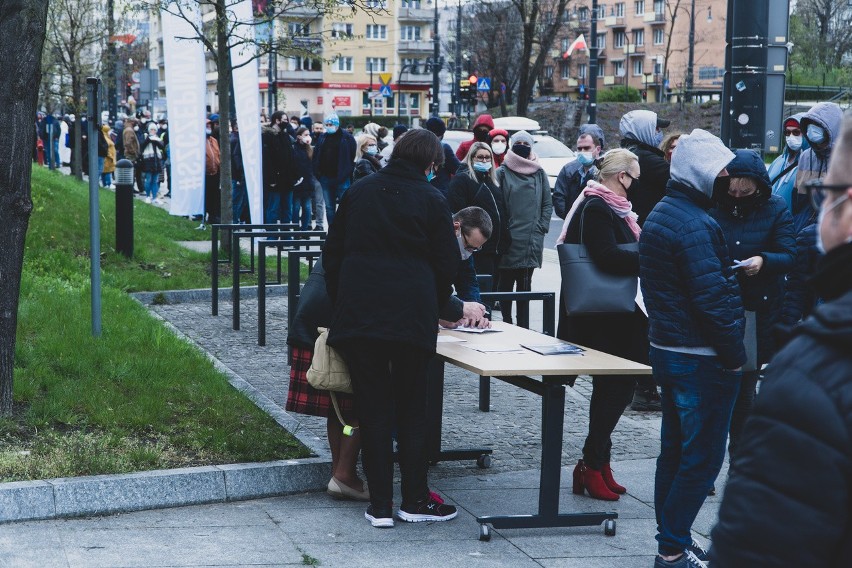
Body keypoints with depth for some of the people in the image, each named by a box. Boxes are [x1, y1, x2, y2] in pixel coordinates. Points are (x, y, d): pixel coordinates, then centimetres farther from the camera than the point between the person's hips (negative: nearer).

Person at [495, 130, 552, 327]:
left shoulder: (539, 174, 10)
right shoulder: (502, 173, 2)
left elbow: (547, 204, 12)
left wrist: (541, 227, 2)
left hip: (531, 242, 2)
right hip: (508, 240, -2)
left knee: (525, 286, 6)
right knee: (505, 284, 0)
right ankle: (507, 324, 7)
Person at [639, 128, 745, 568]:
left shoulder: (660, 215, 12)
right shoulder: (694, 225, -20)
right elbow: (713, 297, -23)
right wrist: (735, 354, -15)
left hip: (666, 348, 10)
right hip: (701, 358, -10)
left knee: (675, 450, 16)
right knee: (703, 458, -2)